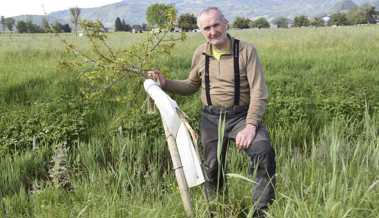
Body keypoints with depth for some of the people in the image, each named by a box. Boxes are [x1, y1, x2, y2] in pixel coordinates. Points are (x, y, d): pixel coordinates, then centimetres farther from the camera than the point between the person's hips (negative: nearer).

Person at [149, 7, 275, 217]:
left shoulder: (246, 50, -10)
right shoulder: (200, 54, 3)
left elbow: (259, 92, -15)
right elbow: (191, 86, 18)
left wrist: (250, 125, -27)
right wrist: (166, 83, 2)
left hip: (241, 115, -3)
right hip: (211, 118, 4)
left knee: (264, 152, -27)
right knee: (212, 166, 6)